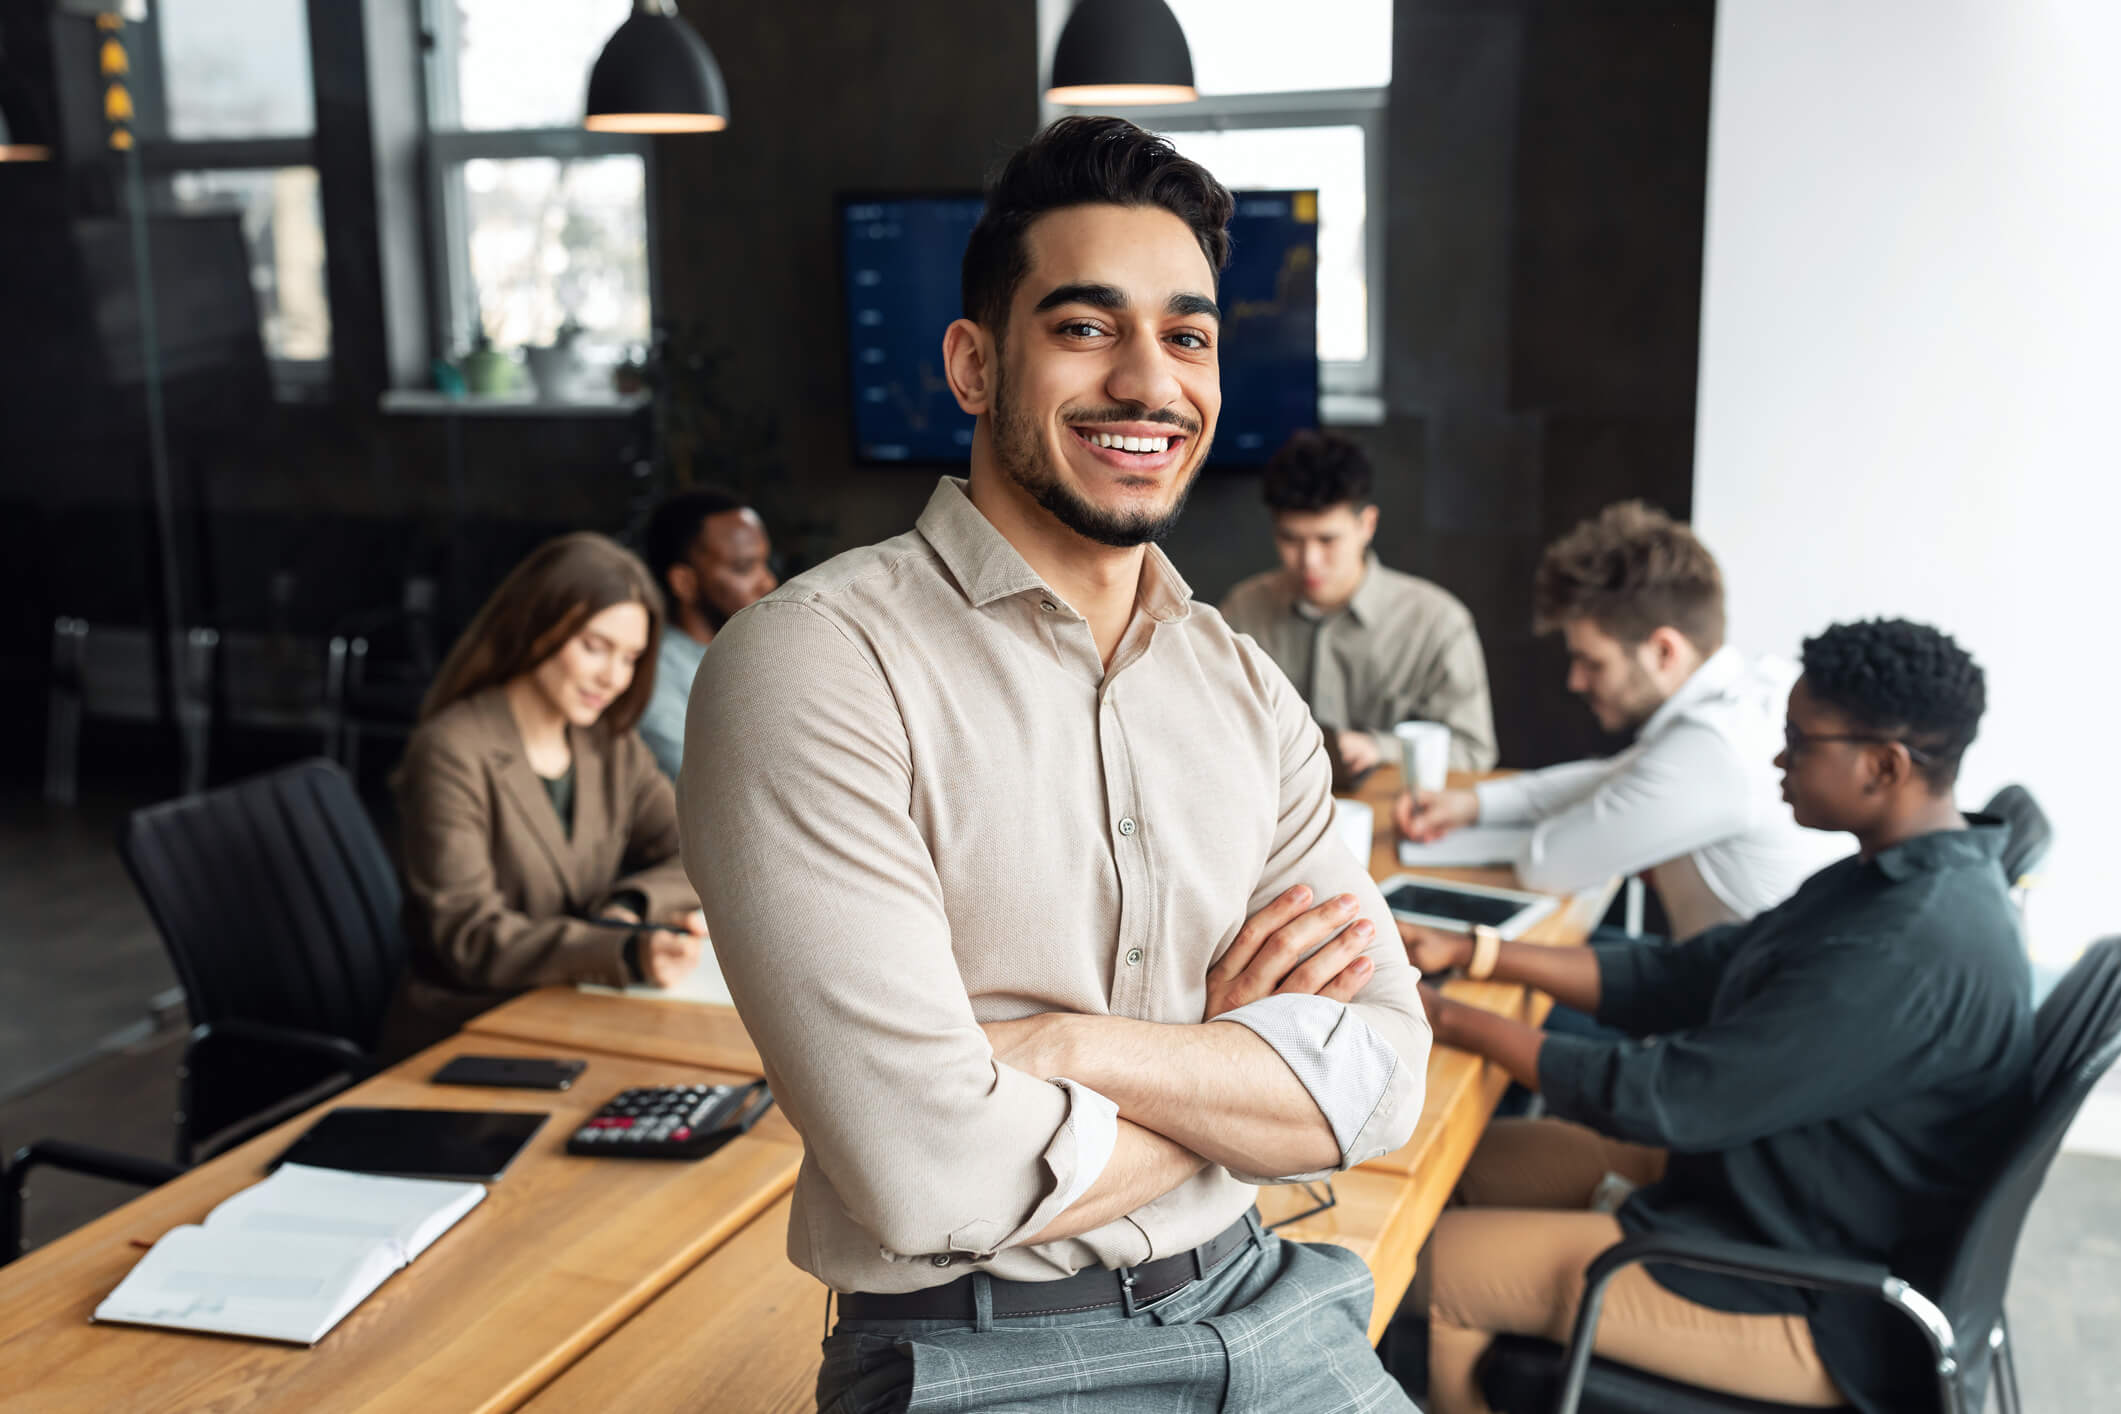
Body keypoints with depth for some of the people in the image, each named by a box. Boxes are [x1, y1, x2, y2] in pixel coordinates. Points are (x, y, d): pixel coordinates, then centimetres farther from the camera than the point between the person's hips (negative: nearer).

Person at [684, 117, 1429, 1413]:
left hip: (1259, 1306, 5)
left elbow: (1384, 1075, -3)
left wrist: (1064, 1045, -17)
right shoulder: (816, 663, -14)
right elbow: (933, 1178, -21)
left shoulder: (1247, 687, 5)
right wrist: (1246, 1068, -7)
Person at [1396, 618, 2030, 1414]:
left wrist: (1459, 1025, -15)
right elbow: (1687, 978, 6)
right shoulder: (1896, 881, 1)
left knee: (1435, 1266, -5)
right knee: (1487, 1159, 14)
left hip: (1814, 1313, -10)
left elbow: (1665, 1100, -26)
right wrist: (1473, 953, 1)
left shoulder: (1908, 955, -31)